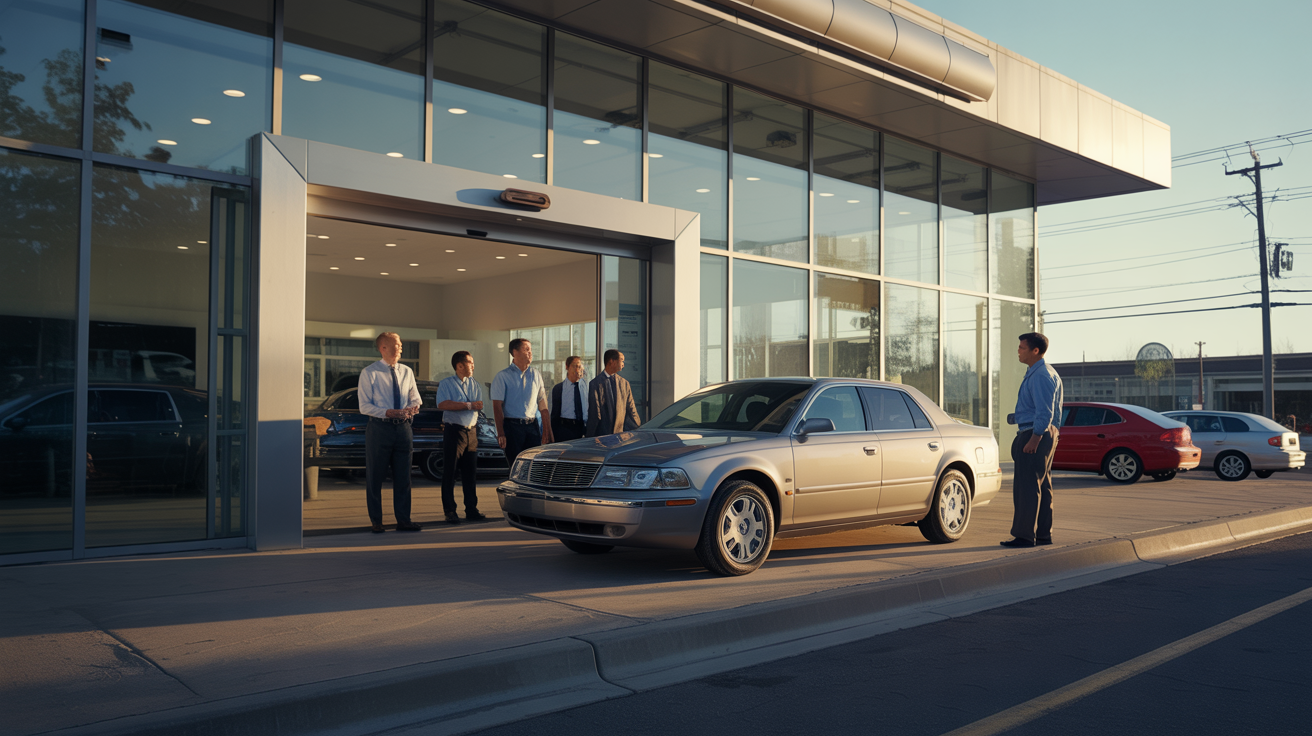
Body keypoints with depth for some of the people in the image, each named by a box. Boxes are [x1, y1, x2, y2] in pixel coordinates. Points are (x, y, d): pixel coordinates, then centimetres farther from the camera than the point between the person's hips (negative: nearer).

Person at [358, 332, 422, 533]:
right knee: (374, 478, 4)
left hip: (403, 427, 4)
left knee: (403, 477, 7)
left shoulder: (407, 371, 10)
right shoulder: (369, 373, -4)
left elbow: (415, 399, 17)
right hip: (380, 428, -4)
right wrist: (388, 412, -21)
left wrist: (413, 408, -7)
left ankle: (403, 520, 14)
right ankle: (376, 522, 15)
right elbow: (364, 406, -8)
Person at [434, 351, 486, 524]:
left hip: (471, 431, 5)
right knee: (450, 473, -2)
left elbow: (479, 406, 1)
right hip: (453, 430, -5)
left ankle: (471, 510, 13)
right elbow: (443, 404, -17)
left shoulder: (475, 385, 15)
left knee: (471, 473, 7)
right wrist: (468, 405, -15)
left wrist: (457, 406, -11)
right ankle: (450, 512, 3)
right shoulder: (446, 383, -1)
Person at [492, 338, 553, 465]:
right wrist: (501, 434, -12)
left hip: (532, 426, 4)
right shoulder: (503, 376, -1)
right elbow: (497, 406, -6)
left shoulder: (535, 374, 12)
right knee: (516, 467, -2)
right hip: (512, 426, -4)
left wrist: (547, 427, 7)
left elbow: (542, 402, 14)